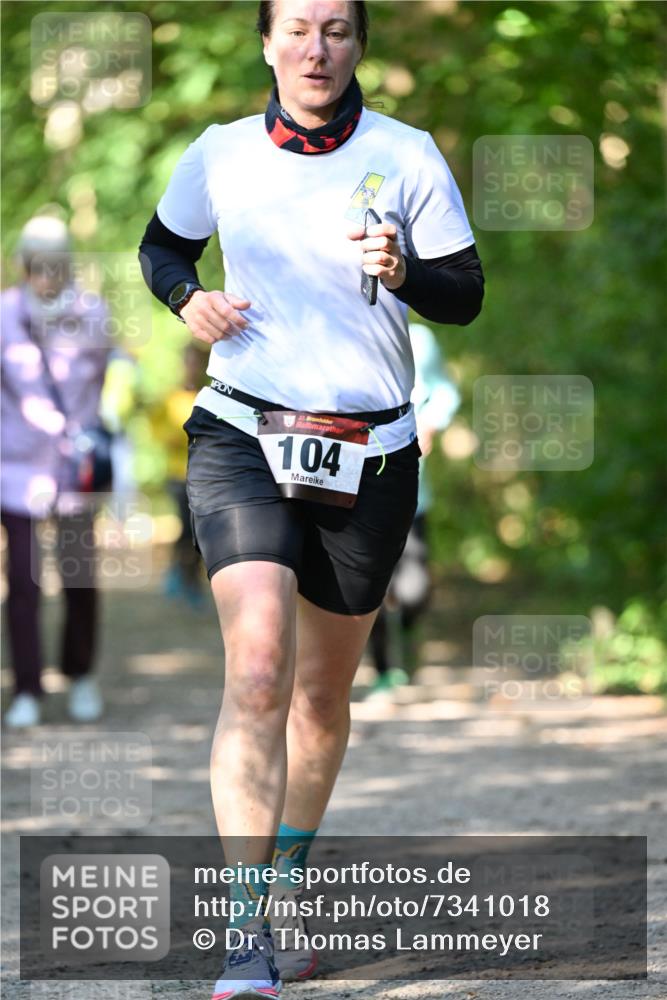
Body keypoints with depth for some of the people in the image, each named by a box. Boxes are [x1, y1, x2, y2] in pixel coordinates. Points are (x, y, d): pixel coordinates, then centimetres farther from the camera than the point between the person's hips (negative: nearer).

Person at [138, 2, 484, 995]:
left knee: (323, 694, 12)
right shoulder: (221, 154, 3)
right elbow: (161, 244, 20)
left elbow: (465, 292, 4)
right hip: (242, 438, -1)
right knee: (257, 673, -19)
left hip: (370, 455, 1)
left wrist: (403, 272, -17)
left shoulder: (407, 157, 1)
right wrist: (189, 297, -2)